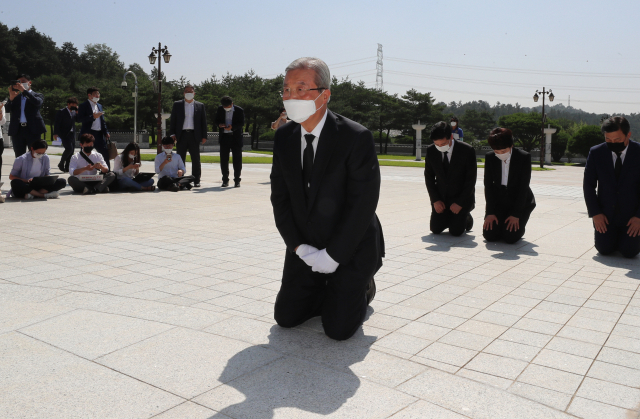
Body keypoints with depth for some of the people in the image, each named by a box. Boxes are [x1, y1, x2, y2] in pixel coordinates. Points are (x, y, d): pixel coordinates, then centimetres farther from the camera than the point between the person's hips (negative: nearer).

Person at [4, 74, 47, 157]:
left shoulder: (38, 95, 10)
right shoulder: (16, 96, 18)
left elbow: (37, 102, -12)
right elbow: (7, 109, 7)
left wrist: (24, 90, -14)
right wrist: (11, 98, -10)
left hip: (33, 129, -3)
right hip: (17, 130, 4)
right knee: (19, 157, 4)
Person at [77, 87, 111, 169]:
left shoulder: (99, 106, 19)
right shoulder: (84, 106, -3)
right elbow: (79, 119, -13)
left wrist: (106, 132, 12)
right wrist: (93, 117, -19)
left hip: (99, 134, 6)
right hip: (88, 134, -6)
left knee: (105, 153, 2)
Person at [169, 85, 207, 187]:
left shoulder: (200, 106, 10)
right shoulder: (177, 105, 10)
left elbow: (203, 122, 8)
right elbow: (173, 120, 9)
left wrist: (204, 136, 0)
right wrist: (173, 134, -1)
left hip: (194, 135, 0)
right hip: (181, 135, 1)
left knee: (195, 159, 1)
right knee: (180, 159, 3)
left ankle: (196, 181, 7)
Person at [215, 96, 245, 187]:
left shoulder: (239, 110, -3)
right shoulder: (220, 109, 6)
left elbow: (241, 123, -5)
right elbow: (216, 120, 11)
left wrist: (232, 127, -21)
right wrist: (219, 124, -12)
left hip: (236, 137, -2)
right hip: (224, 136, 2)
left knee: (237, 159, 0)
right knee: (223, 159, 3)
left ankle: (237, 180, 8)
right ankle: (225, 180, 12)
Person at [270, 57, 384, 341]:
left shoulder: (356, 138, -20)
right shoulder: (283, 138, -2)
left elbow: (363, 204, -21)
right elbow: (280, 198, 1)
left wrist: (333, 255, -18)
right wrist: (299, 247, -9)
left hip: (350, 249, -5)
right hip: (305, 249, 5)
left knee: (338, 329, -6)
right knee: (286, 318, 6)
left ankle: (360, 288, 24)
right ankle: (330, 292, 32)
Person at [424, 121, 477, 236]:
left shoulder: (467, 151, -18)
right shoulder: (431, 151, -8)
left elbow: (471, 180, -13)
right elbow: (429, 177, 2)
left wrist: (460, 203, -15)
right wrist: (435, 200, -6)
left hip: (462, 198, -3)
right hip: (441, 197, 3)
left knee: (455, 231, -11)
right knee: (435, 229, -3)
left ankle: (466, 218, 22)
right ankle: (448, 218, 29)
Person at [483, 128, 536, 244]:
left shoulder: (524, 157, -15)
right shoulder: (490, 157, -7)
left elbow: (523, 188, -15)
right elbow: (488, 186, -5)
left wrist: (516, 214, -19)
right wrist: (490, 212, -11)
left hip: (520, 202, -2)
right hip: (498, 200, 3)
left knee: (510, 237, -19)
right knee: (489, 235, -14)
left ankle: (517, 224, 15)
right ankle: (499, 222, 19)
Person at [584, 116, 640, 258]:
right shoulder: (596, 153, -5)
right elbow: (588, 185, 0)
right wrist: (595, 213, -8)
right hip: (605, 214, 1)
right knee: (604, 249, -5)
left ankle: (626, 235, 26)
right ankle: (613, 235, 29)